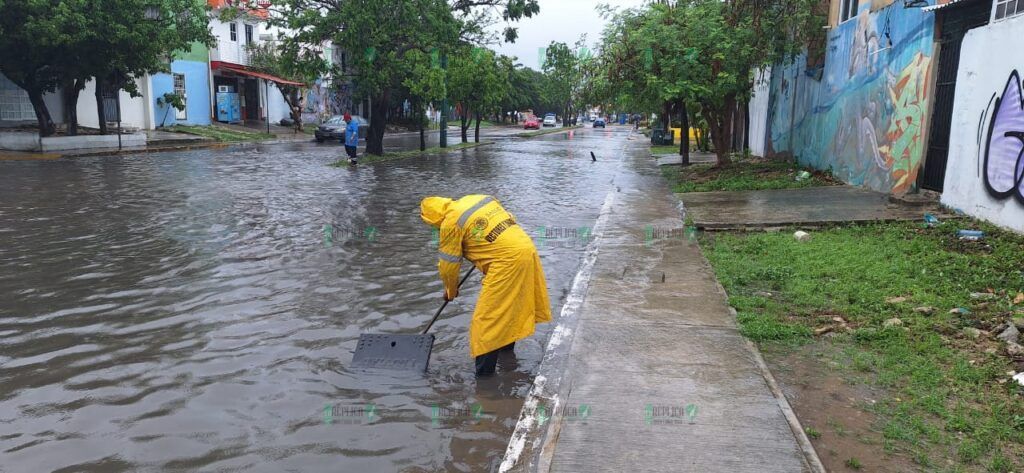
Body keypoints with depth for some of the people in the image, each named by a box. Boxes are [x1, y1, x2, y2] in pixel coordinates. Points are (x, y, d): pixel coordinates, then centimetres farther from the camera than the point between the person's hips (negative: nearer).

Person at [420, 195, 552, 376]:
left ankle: (484, 375, 2)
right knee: (510, 303, 28)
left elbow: (448, 265, 3)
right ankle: (507, 344, 48)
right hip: (527, 247, 9)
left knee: (487, 319, -1)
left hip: (507, 261, -9)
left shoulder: (450, 223, -5)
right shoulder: (479, 198, 16)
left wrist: (451, 290, 21)